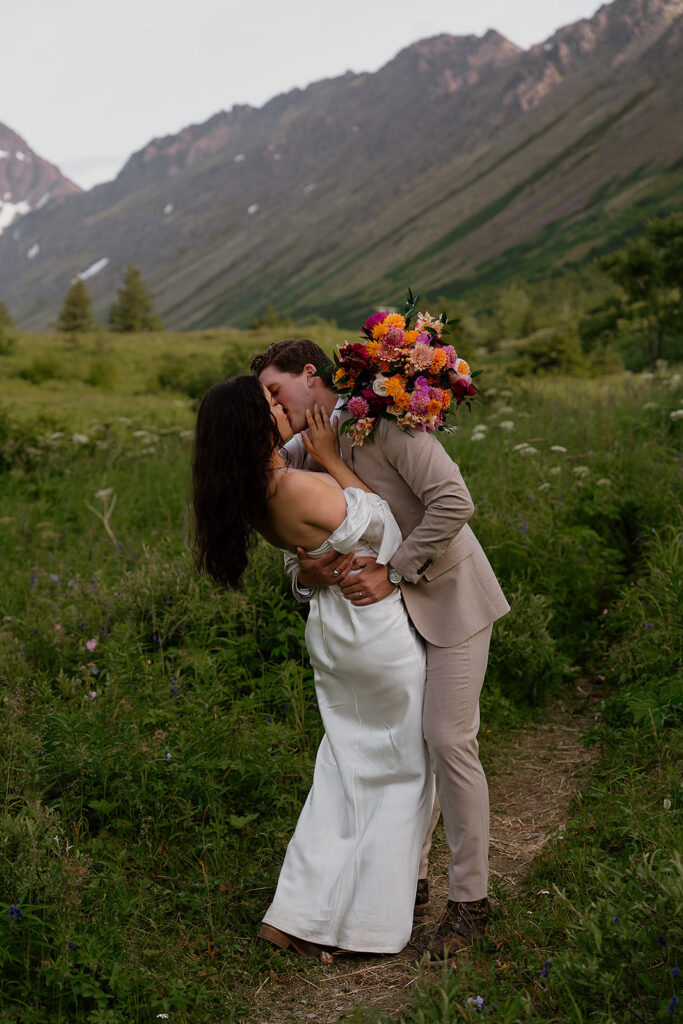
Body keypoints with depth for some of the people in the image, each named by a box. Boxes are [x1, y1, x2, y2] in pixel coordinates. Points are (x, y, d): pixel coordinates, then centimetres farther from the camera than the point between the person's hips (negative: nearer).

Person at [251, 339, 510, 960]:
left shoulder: (382, 420, -20)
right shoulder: (299, 458, 2)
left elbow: (454, 503, -27)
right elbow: (298, 542, 8)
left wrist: (391, 573, -25)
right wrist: (306, 575, -16)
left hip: (450, 595, -7)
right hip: (392, 607, 7)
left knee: (448, 741, -8)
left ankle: (470, 900, 7)